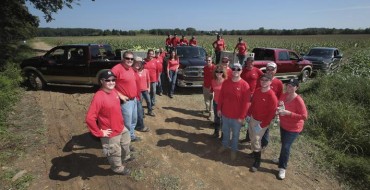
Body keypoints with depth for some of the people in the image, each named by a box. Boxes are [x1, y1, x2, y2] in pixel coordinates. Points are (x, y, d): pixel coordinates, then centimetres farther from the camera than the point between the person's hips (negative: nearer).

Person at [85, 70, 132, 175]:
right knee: (115, 152, 17)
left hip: (121, 128, 8)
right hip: (111, 133, -8)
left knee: (126, 143, 32)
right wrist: (100, 133, -22)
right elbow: (89, 118, -32)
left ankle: (125, 157, 62)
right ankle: (118, 168, 46)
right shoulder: (99, 97, -29)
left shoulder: (114, 91, -4)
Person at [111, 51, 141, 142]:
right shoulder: (117, 68, -17)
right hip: (126, 101, -9)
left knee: (134, 120, 23)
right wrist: (120, 95, -21)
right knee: (127, 123, 1)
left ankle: (131, 136, 43)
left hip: (134, 99, 9)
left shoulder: (131, 69, 10)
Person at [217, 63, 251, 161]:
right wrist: (219, 109, 5)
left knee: (235, 134, 14)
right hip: (225, 113, 4)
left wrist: (242, 116, -14)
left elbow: (246, 103, -15)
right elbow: (221, 96, 5)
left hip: (237, 116, -3)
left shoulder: (245, 85, -16)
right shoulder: (225, 82, -3)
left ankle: (234, 150, 35)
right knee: (225, 131, 22)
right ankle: (224, 145, 45)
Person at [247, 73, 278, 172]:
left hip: (262, 122, -6)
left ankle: (257, 161, 17)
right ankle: (255, 153, 41)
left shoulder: (272, 96, -23)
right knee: (252, 138, 17)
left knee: (256, 140, 0)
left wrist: (262, 125, -19)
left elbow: (271, 113, -21)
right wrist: (249, 114, 9)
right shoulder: (257, 91, -2)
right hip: (252, 118, 7)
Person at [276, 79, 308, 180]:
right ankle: (283, 159, 46)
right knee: (283, 144, 22)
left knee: (286, 146, -3)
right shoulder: (284, 95, -8)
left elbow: (304, 116, -25)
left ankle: (282, 168, 15)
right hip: (283, 125, 6)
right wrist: (278, 108, -15)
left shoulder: (298, 100, -27)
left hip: (293, 128, -6)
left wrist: (288, 113, -33)